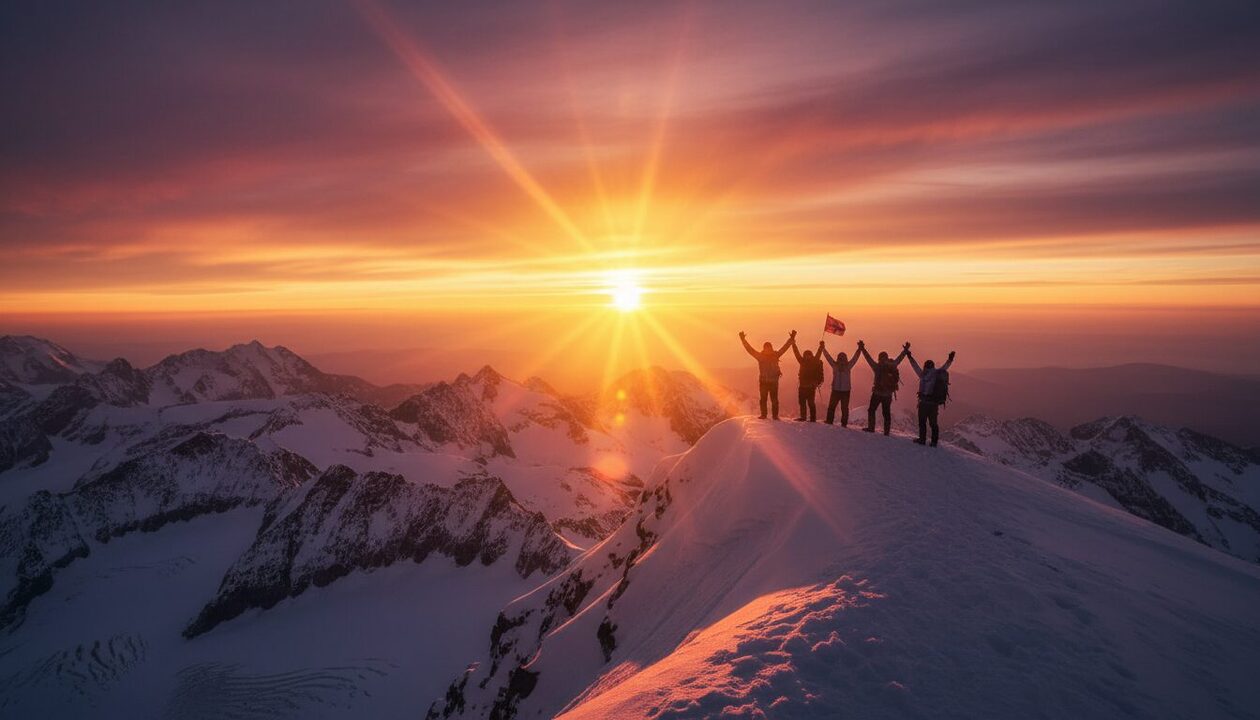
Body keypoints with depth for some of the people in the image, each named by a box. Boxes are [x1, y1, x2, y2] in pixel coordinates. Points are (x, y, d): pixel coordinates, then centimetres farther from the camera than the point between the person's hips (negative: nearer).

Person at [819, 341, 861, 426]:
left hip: (846, 390, -1)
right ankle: (829, 421, 15)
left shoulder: (848, 366, 2)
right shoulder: (835, 365, 4)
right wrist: (823, 349, -1)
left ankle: (844, 423, 9)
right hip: (835, 389, 1)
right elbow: (828, 357, 3)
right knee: (831, 406, 4)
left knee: (844, 408, 3)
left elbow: (855, 358, -1)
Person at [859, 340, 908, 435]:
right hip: (888, 394, 4)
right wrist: (906, 350, 27)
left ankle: (871, 428, 5)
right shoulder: (892, 367, -2)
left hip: (877, 393, -4)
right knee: (887, 413, 9)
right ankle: (886, 431, 9)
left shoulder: (878, 367, -13)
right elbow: (899, 359, 12)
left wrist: (862, 349, -2)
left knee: (871, 410, 11)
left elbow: (869, 359, -8)